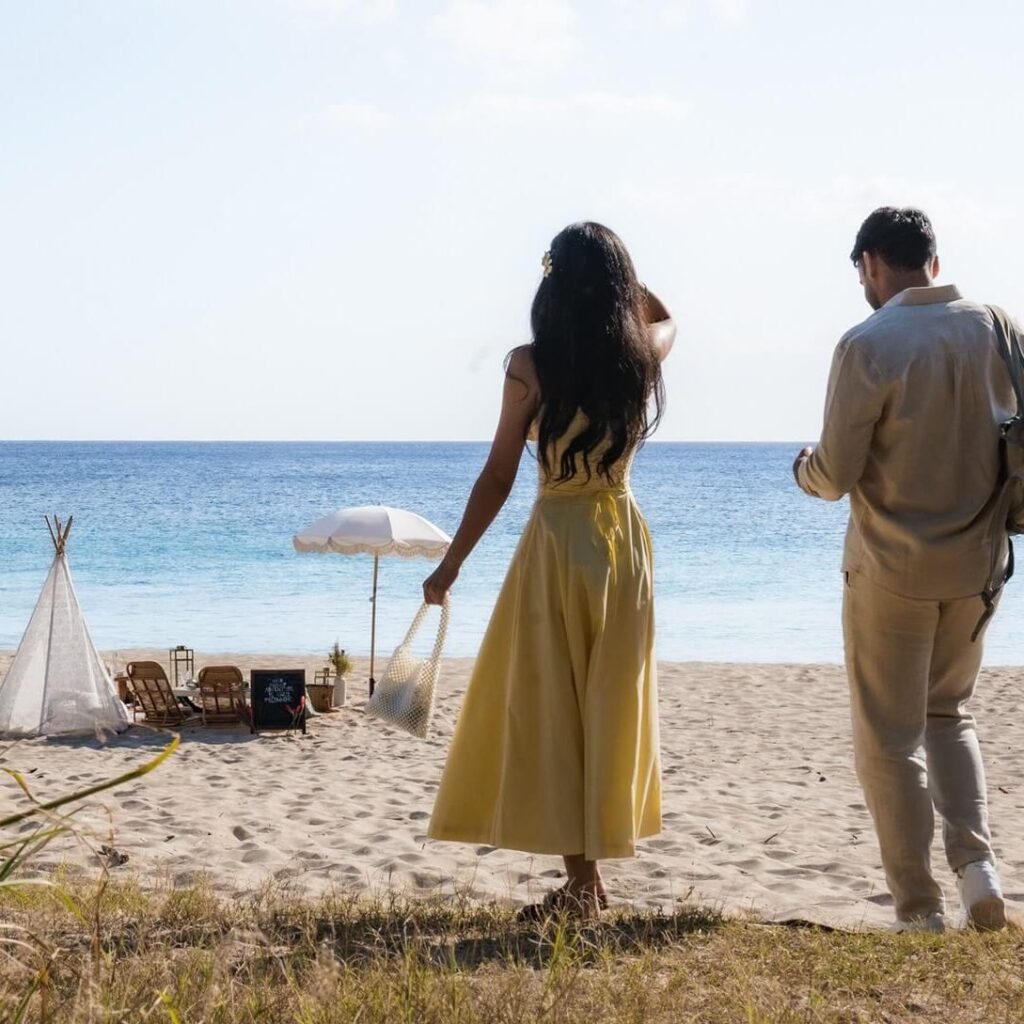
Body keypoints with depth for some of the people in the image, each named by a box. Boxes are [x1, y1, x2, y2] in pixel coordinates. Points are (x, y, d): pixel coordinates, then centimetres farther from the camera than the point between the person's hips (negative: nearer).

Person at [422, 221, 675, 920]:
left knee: (552, 710, 3)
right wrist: (609, 266, 21)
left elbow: (498, 478, -9)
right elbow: (663, 316, 26)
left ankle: (581, 881, 3)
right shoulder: (643, 356, -1)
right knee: (611, 707, 12)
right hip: (626, 536, 5)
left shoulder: (531, 365, -12)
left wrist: (450, 566, -1)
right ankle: (593, 870, 20)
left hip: (558, 540, -4)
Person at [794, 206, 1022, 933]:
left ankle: (921, 909, 11)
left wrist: (805, 467, 8)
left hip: (894, 566, -5)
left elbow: (836, 476, -14)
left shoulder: (869, 346, -17)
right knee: (950, 713, 23)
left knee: (890, 738, 8)